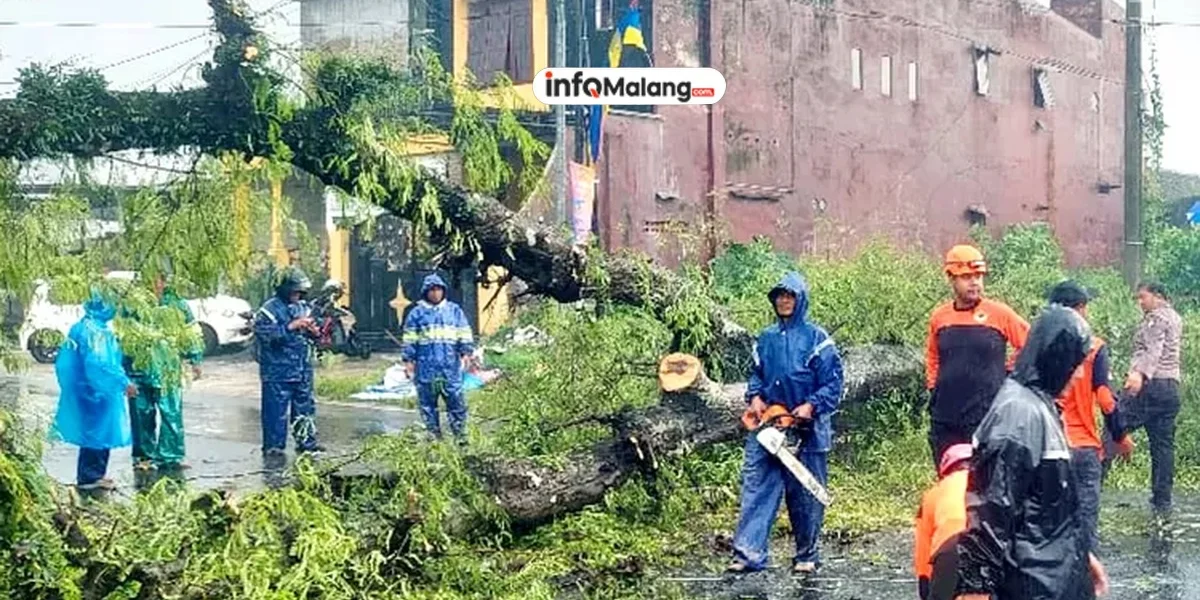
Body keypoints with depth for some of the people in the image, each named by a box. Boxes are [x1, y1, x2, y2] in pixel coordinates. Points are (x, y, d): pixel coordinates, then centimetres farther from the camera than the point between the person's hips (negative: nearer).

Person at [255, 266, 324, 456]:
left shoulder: (303, 307, 12)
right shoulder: (270, 309, -10)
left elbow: (310, 333, 23)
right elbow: (262, 331, -22)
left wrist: (312, 331, -2)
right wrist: (290, 327, -23)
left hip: (302, 369, 7)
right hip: (278, 371, -7)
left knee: (305, 407, 13)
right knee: (276, 410, -3)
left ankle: (307, 441, 23)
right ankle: (273, 445, 4)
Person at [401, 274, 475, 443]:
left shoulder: (454, 311, 10)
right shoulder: (417, 313, 6)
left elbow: (464, 334, 10)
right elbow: (409, 340, 6)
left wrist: (466, 352, -2)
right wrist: (408, 360, 0)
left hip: (450, 366, 0)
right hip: (426, 367, 0)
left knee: (456, 400, -3)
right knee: (428, 403, 3)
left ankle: (461, 435, 3)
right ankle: (434, 436, 11)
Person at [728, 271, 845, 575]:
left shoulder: (817, 339, -3)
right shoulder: (766, 339, 12)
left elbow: (833, 384, -5)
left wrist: (811, 406, -17)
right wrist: (755, 397, 0)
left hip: (806, 428, -4)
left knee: (806, 495, 5)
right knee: (756, 487, -3)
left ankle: (808, 555, 17)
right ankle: (748, 553, -3)